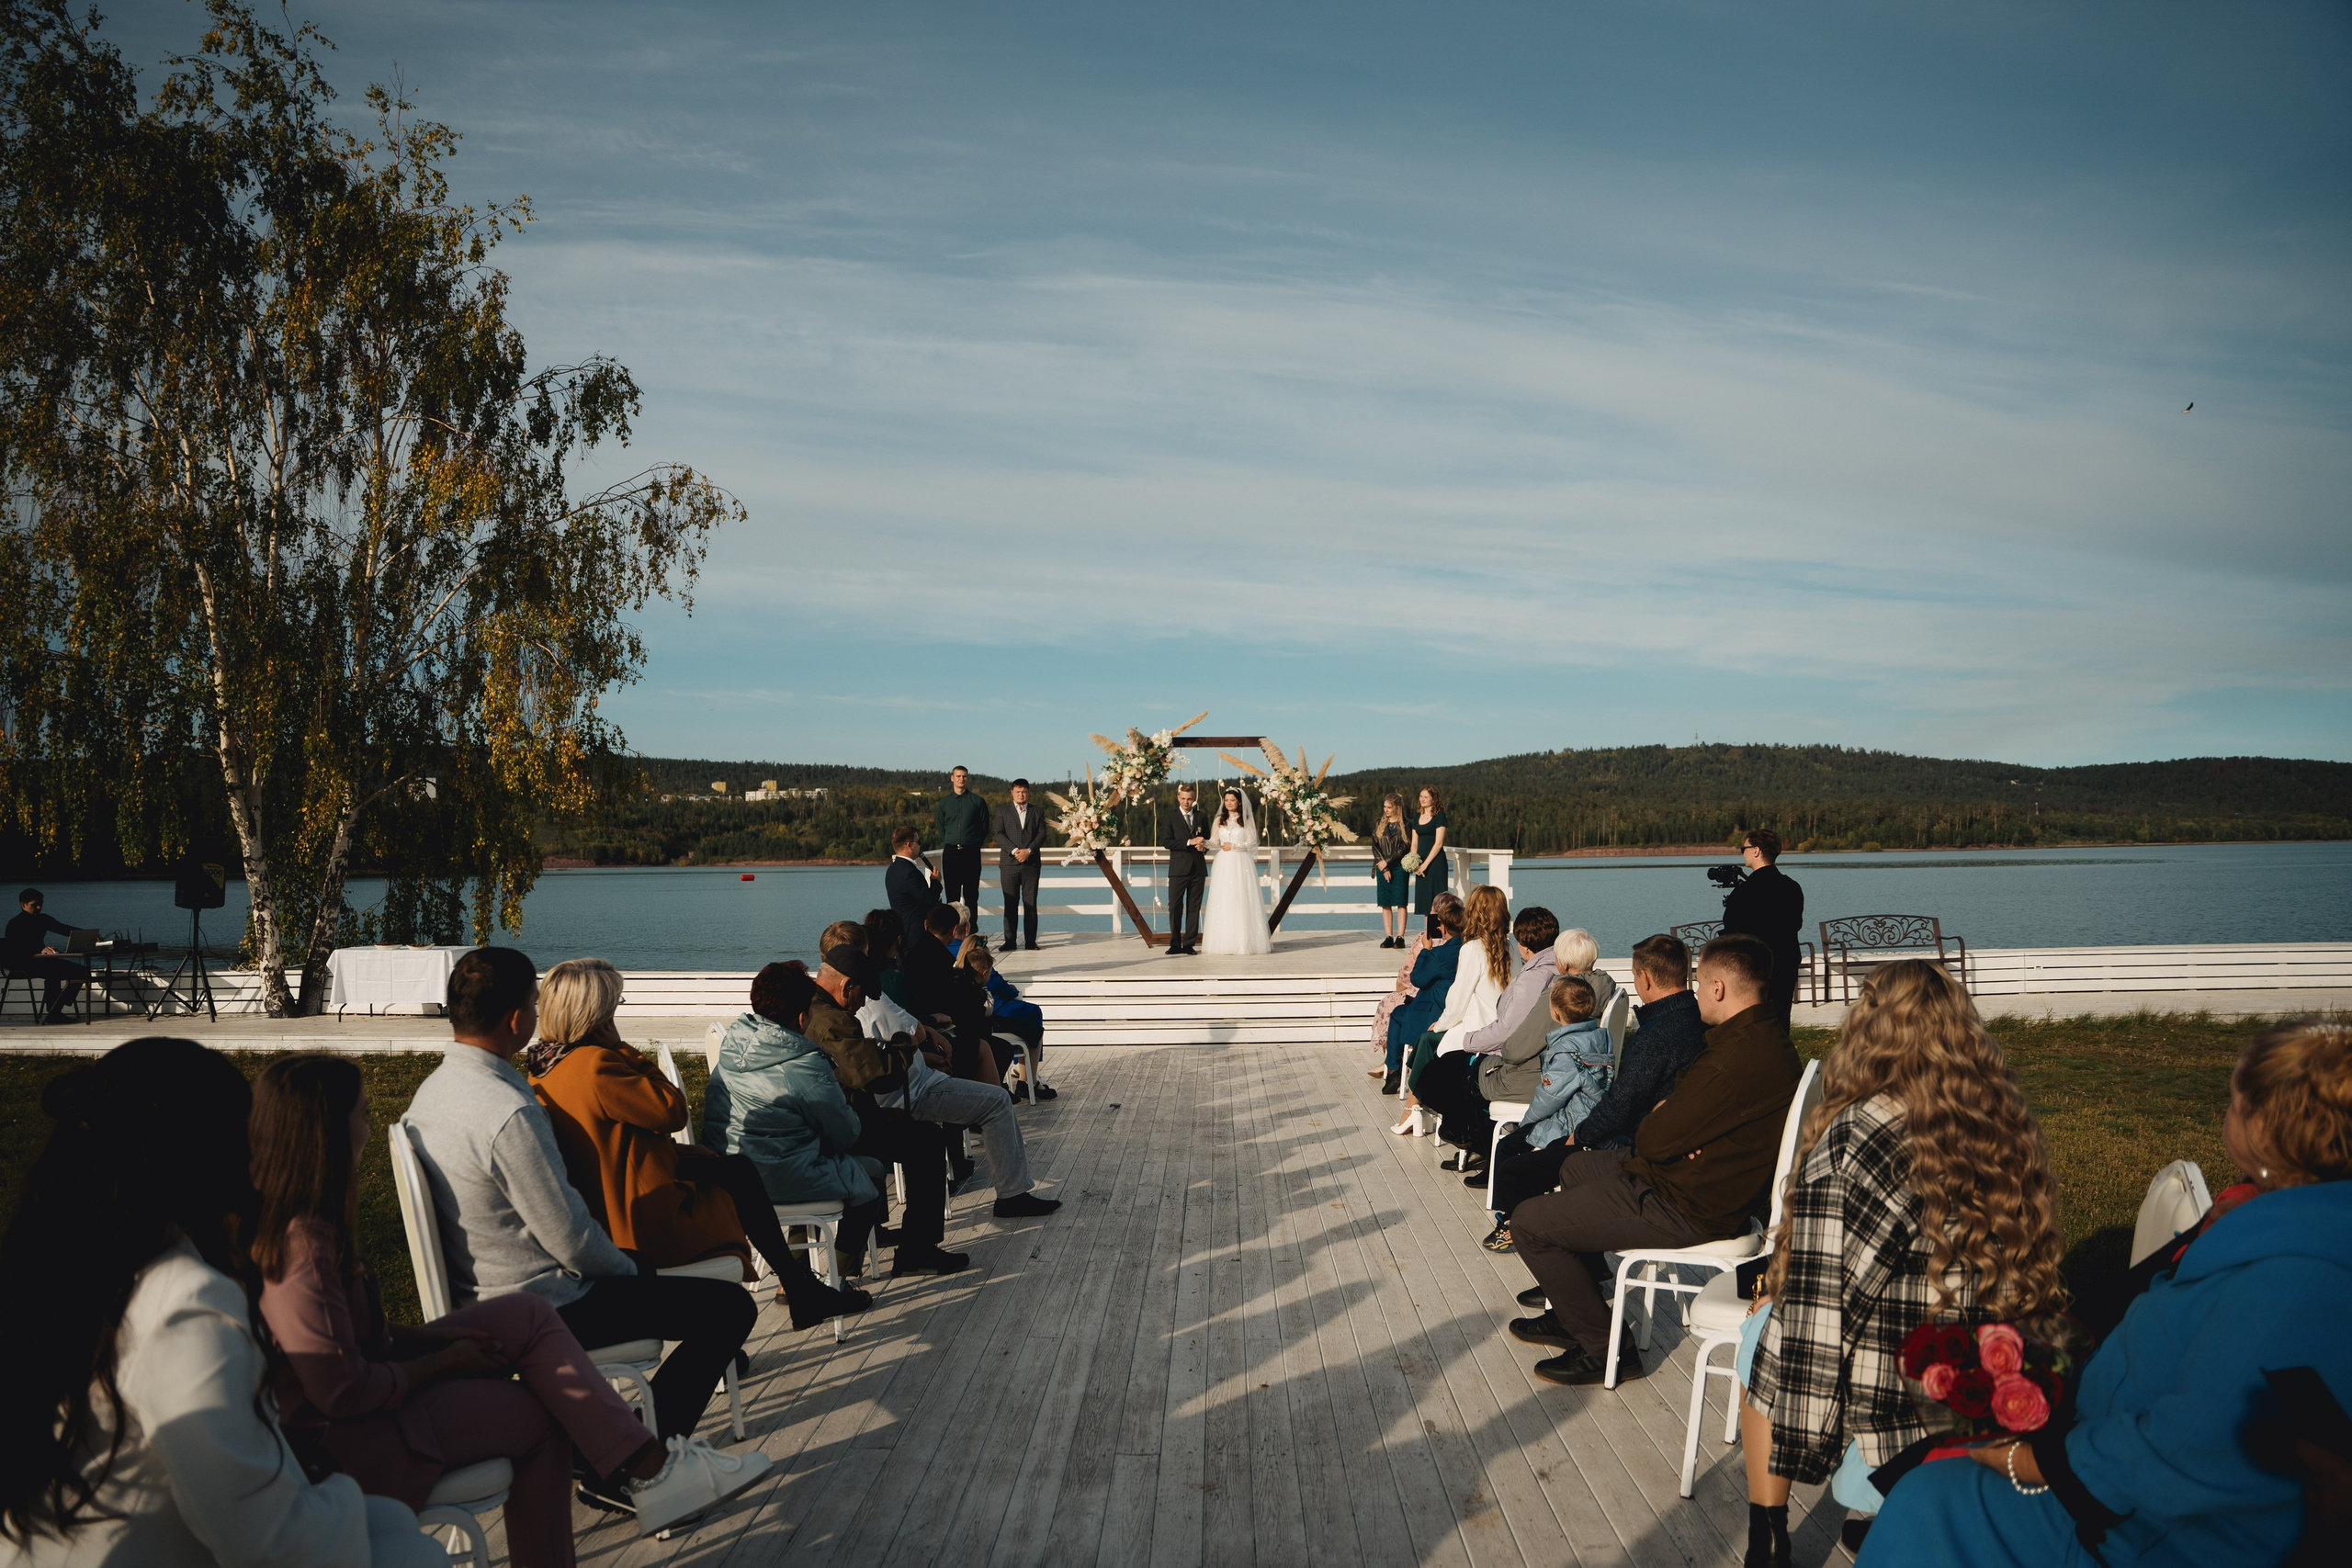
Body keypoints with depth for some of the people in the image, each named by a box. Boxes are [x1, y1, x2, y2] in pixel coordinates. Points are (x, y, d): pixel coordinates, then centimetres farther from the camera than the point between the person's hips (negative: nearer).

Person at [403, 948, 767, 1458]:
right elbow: (571, 1240, -24)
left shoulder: (432, 1089, 2)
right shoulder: (509, 1113, -29)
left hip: (476, 1295, 10)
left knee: (640, 1265, 31)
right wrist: (627, 1269, -3)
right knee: (730, 1307, -6)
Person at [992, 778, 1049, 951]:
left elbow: (1042, 834, 4)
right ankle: (1010, 941, 4)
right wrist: (1014, 850, -13)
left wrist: (1029, 850, -12)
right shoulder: (1002, 810, 9)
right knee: (1010, 903, 0)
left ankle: (1031, 941, 3)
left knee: (1030, 903, -1)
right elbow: (999, 834, 0)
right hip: (1009, 863, 0)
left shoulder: (1038, 811, 13)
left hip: (1031, 863, 1)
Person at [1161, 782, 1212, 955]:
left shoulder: (1202, 817, 12)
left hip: (1198, 868, 3)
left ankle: (1189, 944, 8)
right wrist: (1189, 842, -16)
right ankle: (1175, 944, 4)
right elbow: (1166, 842, -8)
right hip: (1179, 868, -3)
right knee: (1175, 907, -4)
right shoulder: (1171, 818, 2)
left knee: (1194, 908, 4)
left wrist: (1204, 847, -3)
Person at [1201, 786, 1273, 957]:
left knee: (1241, 901, -5)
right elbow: (1214, 842, 6)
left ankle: (1243, 942, -3)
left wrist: (1233, 846, -8)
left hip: (1241, 863, -2)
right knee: (1223, 901, -3)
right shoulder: (1219, 820, 12)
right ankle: (1225, 942, -2)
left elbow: (1252, 842, -1)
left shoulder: (1247, 820, 5)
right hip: (1223, 864, 3)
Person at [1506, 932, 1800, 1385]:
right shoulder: (1766, 1035, 4)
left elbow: (1653, 1140, -25)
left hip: (1687, 1211, -11)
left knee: (1529, 1223, -7)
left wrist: (1651, 1123, -1)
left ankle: (1602, 1346, 4)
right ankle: (1575, 1313, 34)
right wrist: (1666, 1119, -11)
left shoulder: (1736, 1059, -31)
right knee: (1576, 1167, 31)